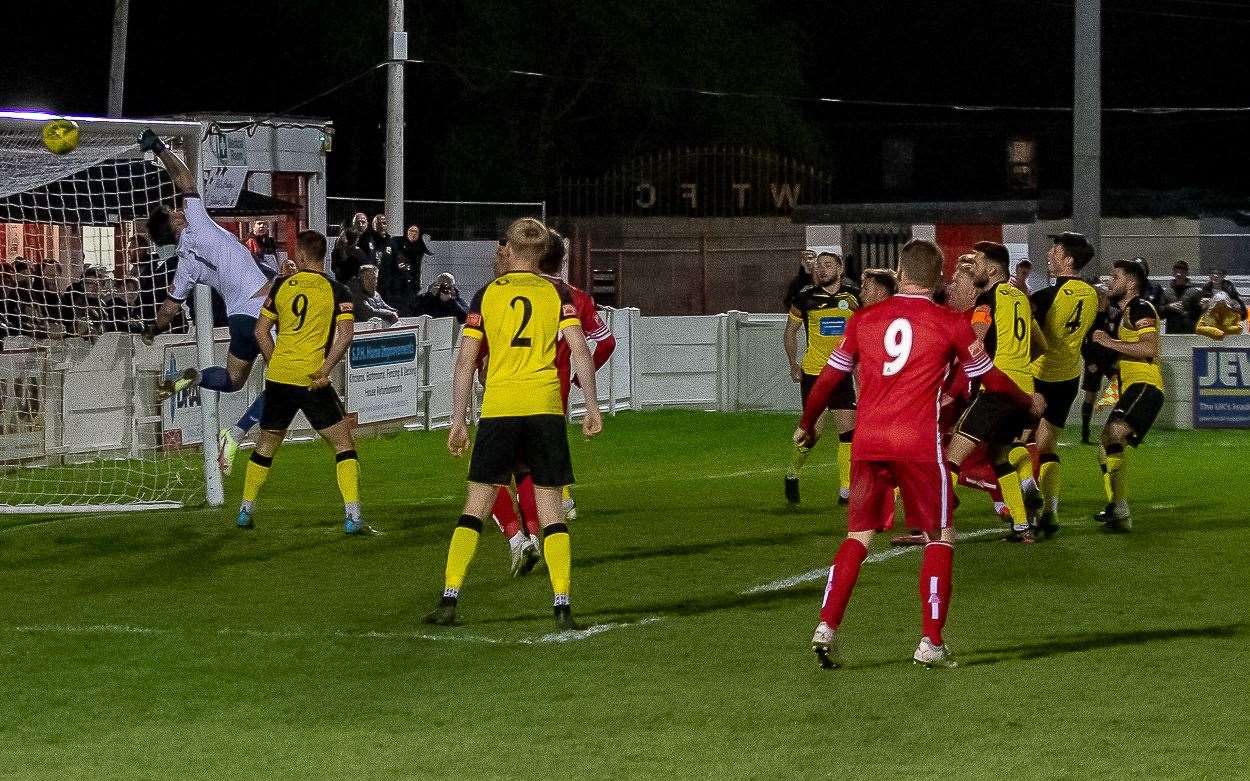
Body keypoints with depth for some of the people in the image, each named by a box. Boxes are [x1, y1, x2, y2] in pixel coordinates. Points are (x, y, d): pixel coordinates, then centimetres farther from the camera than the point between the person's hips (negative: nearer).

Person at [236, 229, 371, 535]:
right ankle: (352, 517, -8)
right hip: (312, 379, -3)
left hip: (278, 376, 3)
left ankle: (245, 511, 25)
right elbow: (345, 335, -13)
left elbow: (261, 331, 9)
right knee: (344, 443, 3)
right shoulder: (336, 291, -2)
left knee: (266, 445, 19)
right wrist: (325, 370, -11)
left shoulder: (281, 285, 6)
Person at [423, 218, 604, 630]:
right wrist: (592, 406, 4)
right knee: (550, 509, 5)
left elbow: (465, 361, 4)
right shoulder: (556, 292, 6)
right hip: (545, 407, 0)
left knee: (475, 507, 8)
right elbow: (580, 351, -2)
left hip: (498, 407, 0)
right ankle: (562, 605, -3)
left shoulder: (486, 295, 6)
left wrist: (458, 421, 9)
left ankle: (449, 598, 2)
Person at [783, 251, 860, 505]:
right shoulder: (806, 298, -3)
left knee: (849, 428, -4)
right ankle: (792, 473, 21)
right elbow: (790, 331, 10)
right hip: (813, 372, -3)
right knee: (814, 428, -5)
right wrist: (793, 364, 4)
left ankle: (846, 490, 2)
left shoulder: (853, 298, 3)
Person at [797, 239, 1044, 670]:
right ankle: (931, 643, 4)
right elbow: (992, 379, 12)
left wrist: (806, 425, 31)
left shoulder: (863, 319, 8)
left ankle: (826, 628, -1)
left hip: (867, 444, 3)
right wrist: (1029, 401, 32)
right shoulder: (950, 324, 1)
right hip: (919, 444, -3)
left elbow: (828, 379, 14)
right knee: (940, 537, 9)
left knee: (858, 537, 12)